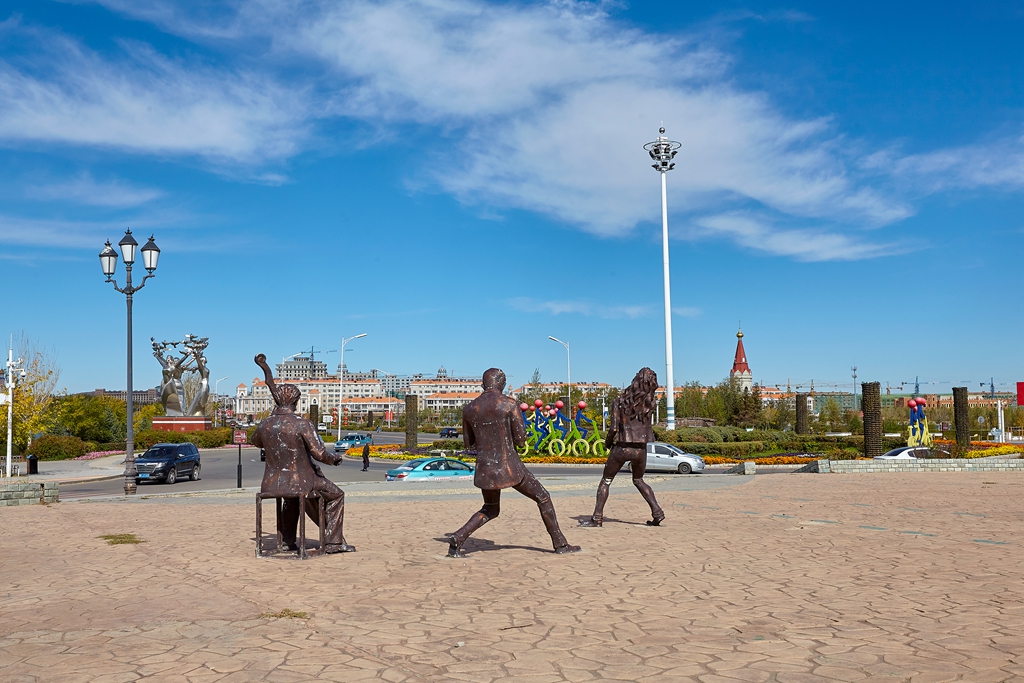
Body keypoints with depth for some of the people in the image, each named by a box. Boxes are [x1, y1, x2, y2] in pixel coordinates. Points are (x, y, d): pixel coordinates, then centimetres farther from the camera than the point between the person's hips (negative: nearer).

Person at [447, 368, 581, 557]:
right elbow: (521, 440, -8)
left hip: (484, 469, 5)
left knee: (490, 510, 27)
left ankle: (457, 538, 7)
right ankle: (560, 544, 19)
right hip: (509, 467, -5)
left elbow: (468, 443, 14)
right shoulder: (509, 404, -9)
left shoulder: (469, 408, 4)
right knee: (543, 498, 16)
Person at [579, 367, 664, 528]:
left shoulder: (619, 402, -3)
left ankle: (597, 518, 6)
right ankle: (657, 512, 16)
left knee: (605, 481, 12)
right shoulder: (648, 404, 4)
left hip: (622, 448, -3)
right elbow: (647, 428, 3)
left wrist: (608, 442, 6)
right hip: (641, 449, 3)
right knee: (638, 480, 26)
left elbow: (614, 428, -9)